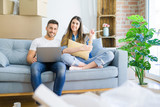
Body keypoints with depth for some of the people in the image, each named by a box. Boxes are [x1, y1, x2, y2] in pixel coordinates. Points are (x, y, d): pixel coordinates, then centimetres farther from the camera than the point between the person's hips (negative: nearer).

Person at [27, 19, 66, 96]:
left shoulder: (58, 42, 26)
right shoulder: (37, 41, 21)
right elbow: (29, 57, 13)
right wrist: (32, 60, -13)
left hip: (54, 63, 1)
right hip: (40, 63, 0)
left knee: (62, 66, -37)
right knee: (34, 67, -39)